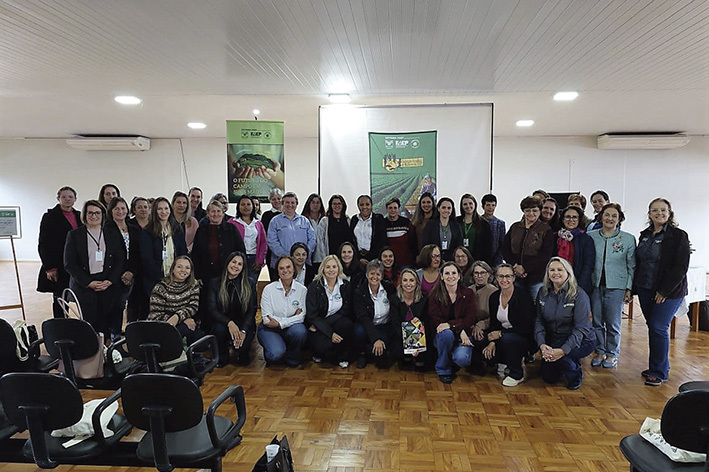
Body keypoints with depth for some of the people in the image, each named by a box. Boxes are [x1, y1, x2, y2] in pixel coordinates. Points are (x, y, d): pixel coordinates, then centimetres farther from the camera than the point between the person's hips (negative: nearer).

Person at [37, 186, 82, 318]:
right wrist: (49, 268, -11)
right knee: (60, 300, 3)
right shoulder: (50, 217, -2)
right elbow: (43, 244, -4)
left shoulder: (79, 216, 12)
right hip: (59, 267, -4)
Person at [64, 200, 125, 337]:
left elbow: (120, 260, 7)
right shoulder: (74, 235, 5)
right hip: (84, 288, -2)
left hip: (108, 287, 2)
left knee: (105, 327, 1)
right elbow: (69, 263, 0)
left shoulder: (113, 235, 11)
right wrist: (88, 283, -9)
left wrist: (109, 281, -6)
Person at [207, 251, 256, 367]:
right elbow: (212, 310, -8)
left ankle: (242, 356, 13)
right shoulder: (214, 283, 0)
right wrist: (229, 323, -25)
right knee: (219, 328, -33)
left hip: (244, 325, -1)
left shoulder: (249, 285, 1)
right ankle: (222, 357, -2)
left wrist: (243, 331, -21)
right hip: (222, 322, 1)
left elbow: (251, 311, -4)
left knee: (242, 347, -28)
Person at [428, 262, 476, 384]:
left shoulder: (468, 293, 2)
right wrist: (460, 330, -21)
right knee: (446, 334, -36)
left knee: (462, 359, -29)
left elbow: (470, 319, -6)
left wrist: (450, 324, -23)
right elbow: (435, 320, -8)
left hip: (463, 335, 0)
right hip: (442, 336, 0)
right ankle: (443, 369, -10)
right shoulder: (435, 295, -2)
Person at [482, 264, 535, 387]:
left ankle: (517, 374, -10)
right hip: (503, 338, 6)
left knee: (507, 339, -36)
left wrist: (501, 334, -22)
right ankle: (504, 362, 12)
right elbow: (494, 323, 4)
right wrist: (492, 341, -14)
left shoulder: (523, 296, -17)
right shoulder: (494, 297, 1)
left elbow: (526, 327, -21)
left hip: (524, 338, -6)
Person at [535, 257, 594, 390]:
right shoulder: (543, 292, -3)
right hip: (553, 339, 5)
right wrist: (542, 344, -23)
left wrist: (563, 350, -36)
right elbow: (539, 321, -5)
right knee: (548, 378, 4)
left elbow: (581, 328, -23)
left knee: (558, 353, -33)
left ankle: (575, 376, -1)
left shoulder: (579, 294, -18)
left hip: (580, 341, -5)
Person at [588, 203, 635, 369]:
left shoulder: (628, 239, 0)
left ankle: (612, 354, 21)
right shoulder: (591, 236, 3)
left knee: (613, 322, 3)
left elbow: (632, 266, 3)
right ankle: (600, 351, 24)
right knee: (597, 321, 8)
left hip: (616, 286, -2)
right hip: (595, 285, 2)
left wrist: (629, 288, -2)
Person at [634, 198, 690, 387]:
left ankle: (659, 372, 4)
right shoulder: (645, 235, 10)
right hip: (645, 289, 6)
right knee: (652, 327, 11)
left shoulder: (679, 236, -8)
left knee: (659, 328, -8)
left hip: (668, 292, -6)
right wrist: (634, 286, 8)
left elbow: (681, 267, -12)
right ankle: (657, 366, 24)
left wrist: (664, 291, -15)